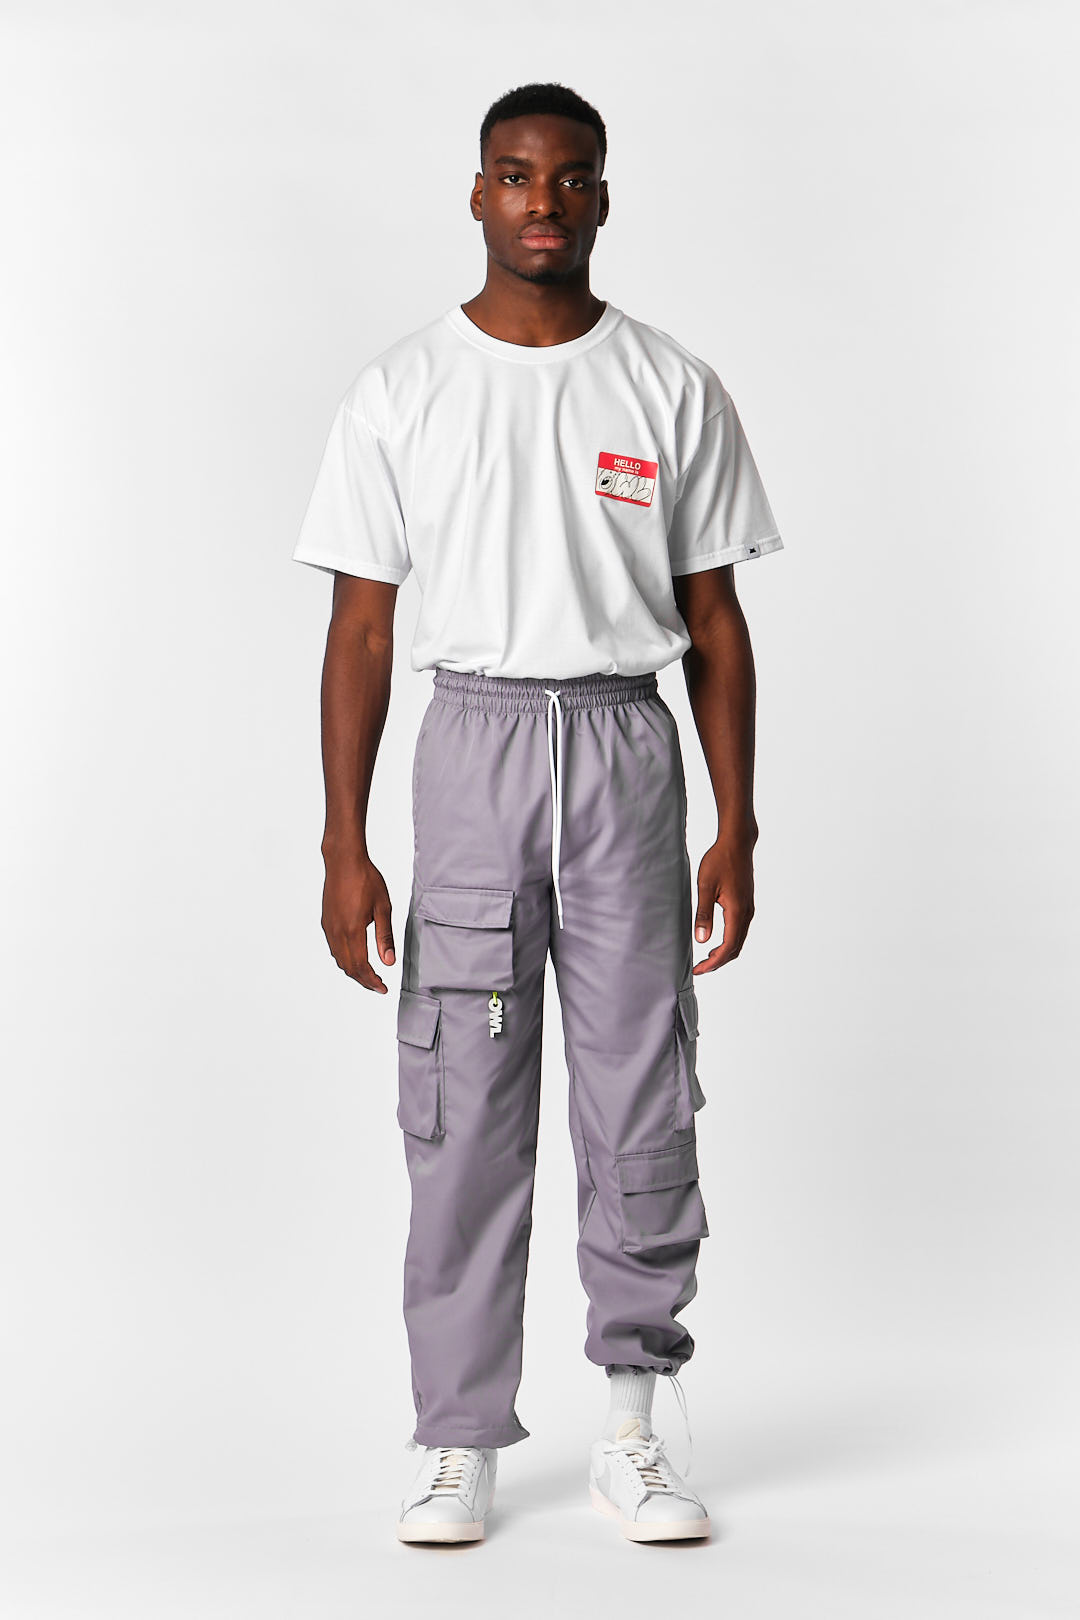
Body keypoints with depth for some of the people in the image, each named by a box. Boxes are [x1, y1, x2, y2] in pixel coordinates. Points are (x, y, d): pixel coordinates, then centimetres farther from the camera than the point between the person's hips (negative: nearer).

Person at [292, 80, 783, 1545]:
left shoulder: (674, 392, 5)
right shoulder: (400, 394, 3)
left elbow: (715, 624, 7)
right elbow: (362, 627, 2)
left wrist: (736, 828, 1)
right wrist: (343, 846, -4)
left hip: (627, 748, 1)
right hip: (470, 747, 0)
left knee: (643, 1106, 2)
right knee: (463, 1111, 2)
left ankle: (630, 1433, 16)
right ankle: (460, 1441, 13)